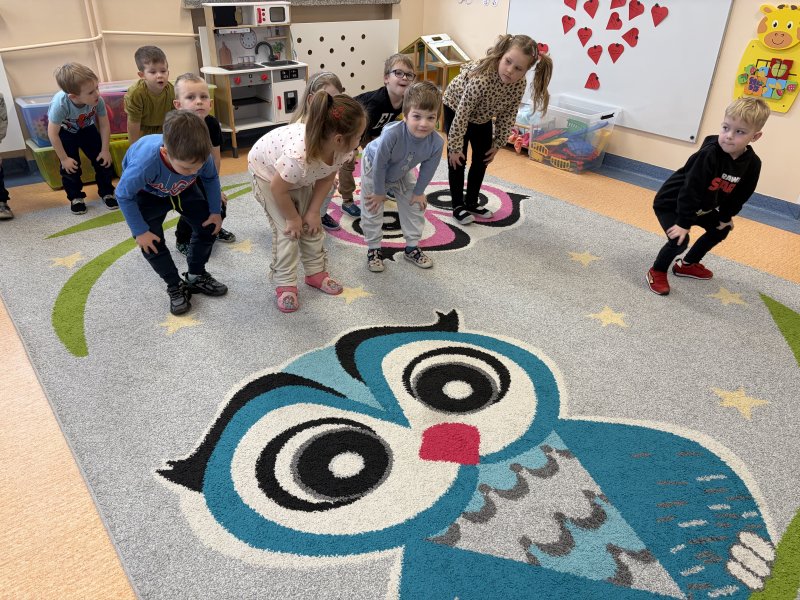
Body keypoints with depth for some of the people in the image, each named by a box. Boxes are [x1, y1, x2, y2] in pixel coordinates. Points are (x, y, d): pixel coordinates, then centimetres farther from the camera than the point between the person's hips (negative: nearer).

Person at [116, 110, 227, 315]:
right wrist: (140, 231, -22)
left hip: (182, 188, 3)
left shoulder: (202, 156, -37)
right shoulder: (145, 163, -46)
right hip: (146, 192, -3)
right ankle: (175, 286, 7)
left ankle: (196, 276, 20)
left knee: (208, 224, -1)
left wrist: (215, 211, -8)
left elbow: (211, 178, -11)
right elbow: (123, 195, -26)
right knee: (150, 241, -14)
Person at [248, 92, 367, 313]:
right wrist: (292, 218, -16)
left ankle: (316, 272, 24)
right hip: (267, 171, -5)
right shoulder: (298, 156, -47)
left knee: (311, 224, 7)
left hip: (301, 177, 6)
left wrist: (313, 211, -11)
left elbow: (326, 179, -10)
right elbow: (278, 189, -30)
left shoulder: (344, 151, -28)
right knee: (287, 229, -10)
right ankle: (285, 284, 5)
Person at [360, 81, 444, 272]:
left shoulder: (436, 143, -33)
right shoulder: (392, 134, -46)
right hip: (373, 167, -4)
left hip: (402, 173, 4)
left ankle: (412, 248, 25)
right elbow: (380, 165, -31)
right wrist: (379, 192, -19)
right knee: (373, 210, 2)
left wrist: (418, 192, -2)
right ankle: (373, 250, 21)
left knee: (415, 206, 8)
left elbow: (427, 169, -13)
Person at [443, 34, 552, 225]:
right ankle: (458, 206, 8)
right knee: (458, 160, -4)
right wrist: (455, 148, -27)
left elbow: (508, 116, -10)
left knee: (482, 159, 9)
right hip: (455, 107, -5)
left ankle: (471, 203, 23)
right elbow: (462, 115, -34)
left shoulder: (519, 85, -25)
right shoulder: (481, 78, -42)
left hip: (482, 115, 6)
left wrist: (497, 144, -6)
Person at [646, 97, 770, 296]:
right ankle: (657, 272, 2)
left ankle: (687, 265, 36)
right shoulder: (709, 153, -32)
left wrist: (726, 216, 7)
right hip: (671, 202, -8)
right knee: (680, 240, -24)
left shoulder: (752, 164, -12)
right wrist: (684, 222, -30)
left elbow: (740, 195, 3)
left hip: (701, 207, 8)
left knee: (721, 229, 22)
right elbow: (691, 190, -32)